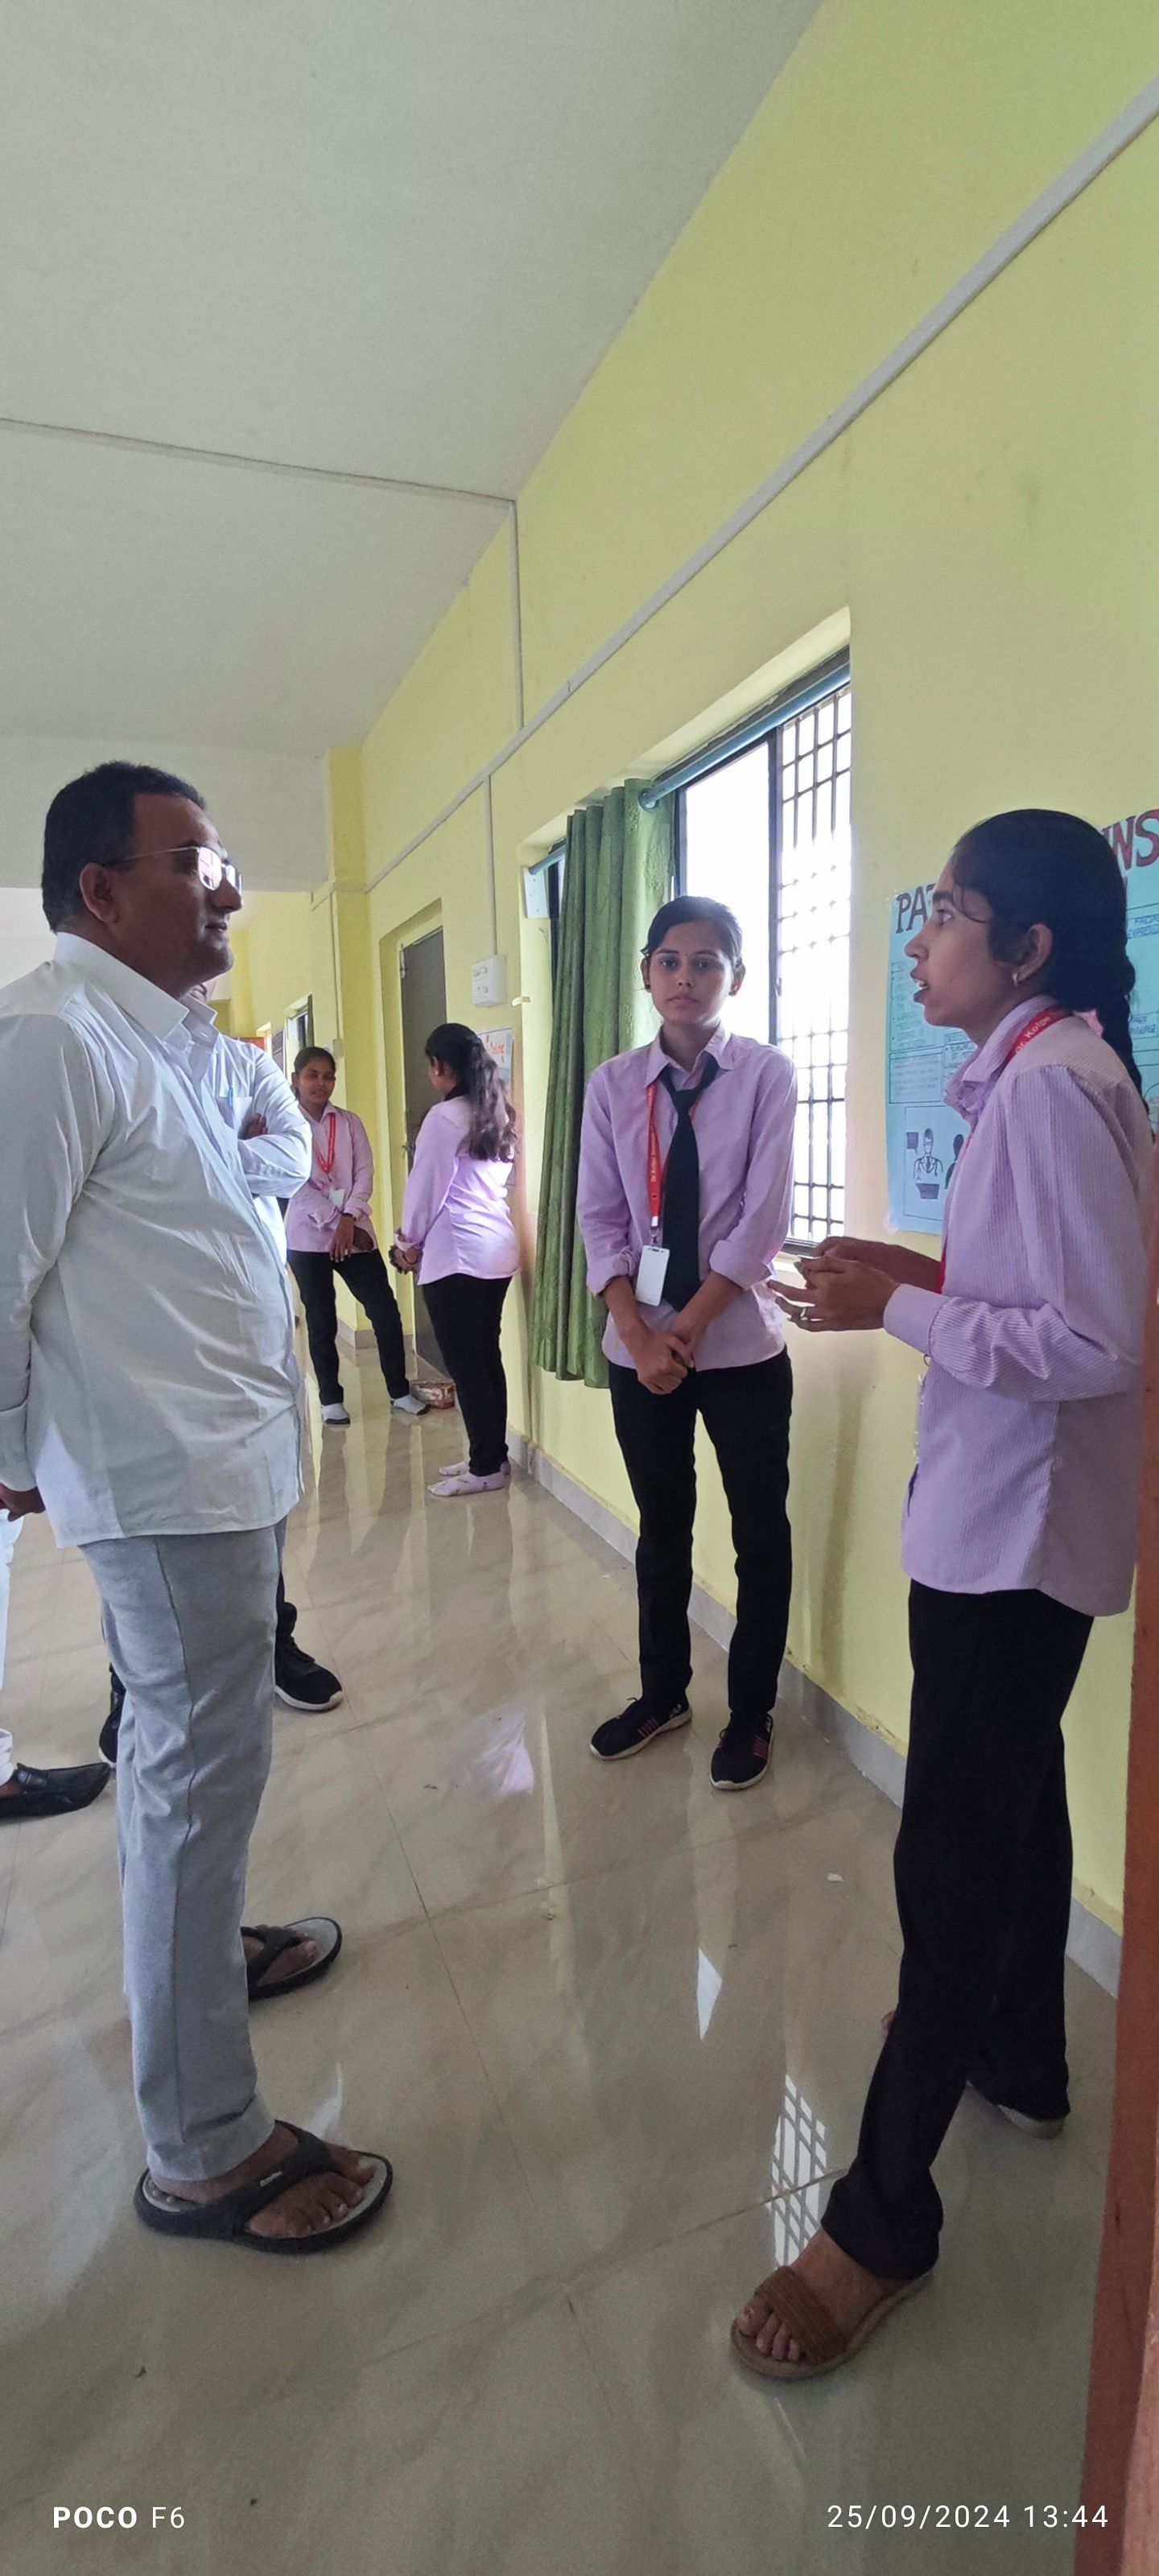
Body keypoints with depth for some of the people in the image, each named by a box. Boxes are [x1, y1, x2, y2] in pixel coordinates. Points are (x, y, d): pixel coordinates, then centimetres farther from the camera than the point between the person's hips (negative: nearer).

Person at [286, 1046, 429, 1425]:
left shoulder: (349, 1122, 8)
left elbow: (364, 1172, -1)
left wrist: (349, 1219, -15)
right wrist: (334, 1223, -15)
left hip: (355, 1232, 3)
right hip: (309, 1235, -2)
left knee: (386, 1311, 0)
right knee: (321, 1322, 6)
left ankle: (400, 1391, 14)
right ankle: (330, 1399, 20)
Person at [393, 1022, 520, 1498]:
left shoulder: (444, 1117, -12)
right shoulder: (497, 1116, 12)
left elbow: (425, 1187, -7)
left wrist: (409, 1242, 10)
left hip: (456, 1255, -8)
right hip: (498, 1249, 8)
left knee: (465, 1364, 0)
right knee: (487, 1358, 14)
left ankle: (486, 1468, 6)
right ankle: (492, 1455, 23)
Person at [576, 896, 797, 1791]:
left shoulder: (767, 1074, -5)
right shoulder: (613, 1084, 2)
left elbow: (764, 1217, -11)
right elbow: (600, 1220, 0)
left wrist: (691, 1325, -13)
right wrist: (641, 1334, -10)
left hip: (742, 1345, -2)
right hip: (639, 1346, 3)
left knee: (760, 1534, 10)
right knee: (661, 1531, 17)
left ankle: (751, 1713, 30)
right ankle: (663, 1694, 37)